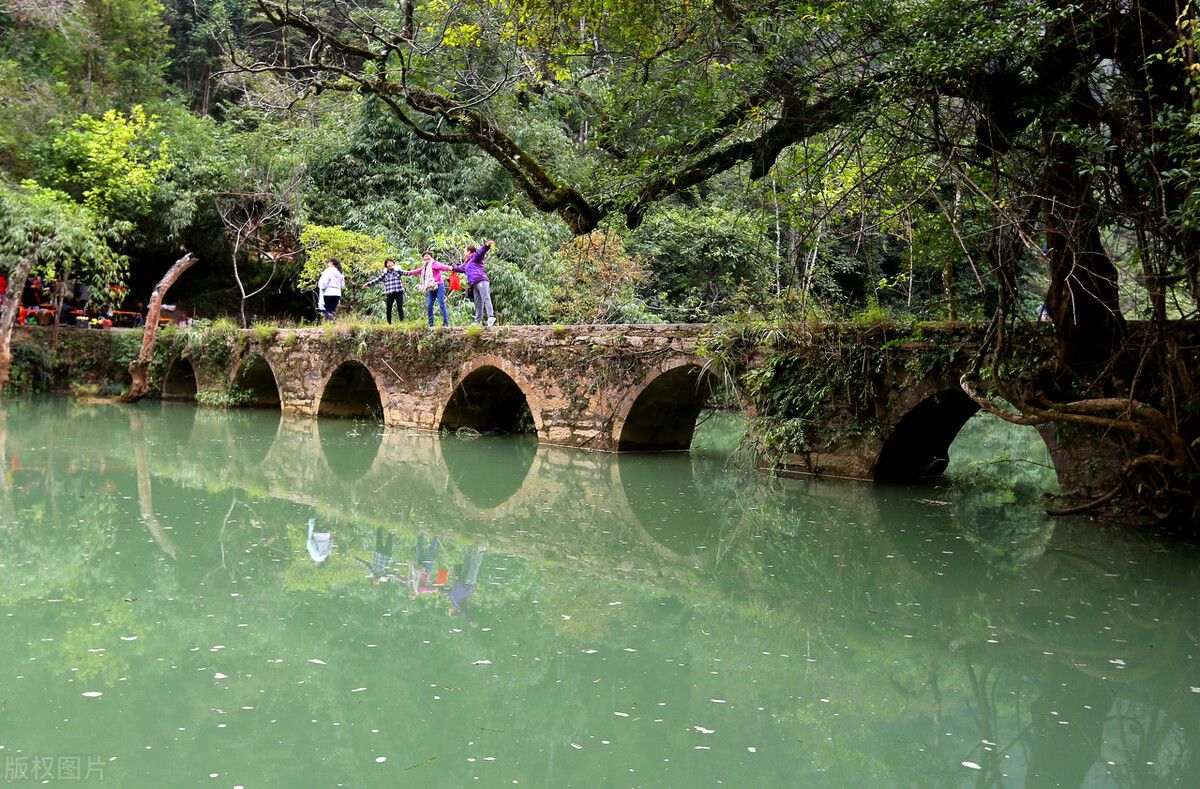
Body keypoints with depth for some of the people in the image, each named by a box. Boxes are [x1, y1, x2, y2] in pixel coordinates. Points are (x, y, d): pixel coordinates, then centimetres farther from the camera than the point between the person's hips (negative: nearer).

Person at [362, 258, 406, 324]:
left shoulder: (398, 270, 4)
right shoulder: (385, 273, 10)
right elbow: (377, 279, 15)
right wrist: (368, 283, 14)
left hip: (399, 292, -3)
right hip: (390, 294, 3)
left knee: (400, 308, -7)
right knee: (388, 309, 2)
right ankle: (389, 323, 11)